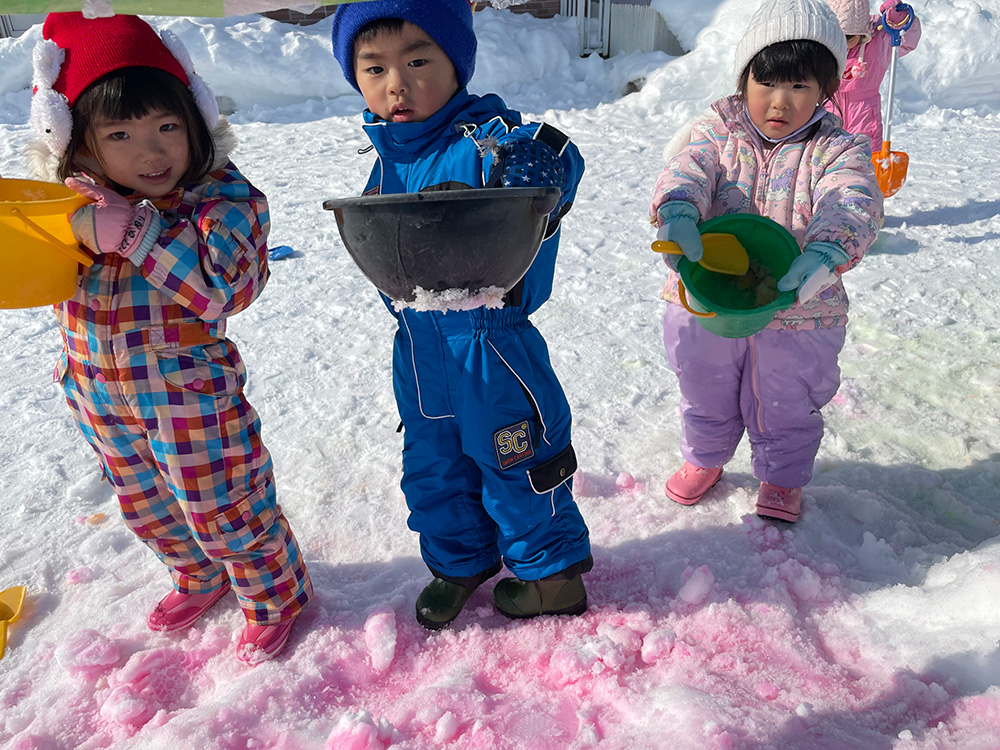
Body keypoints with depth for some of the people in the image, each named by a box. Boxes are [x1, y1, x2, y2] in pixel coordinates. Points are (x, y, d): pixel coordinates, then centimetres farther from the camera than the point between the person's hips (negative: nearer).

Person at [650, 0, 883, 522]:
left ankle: (782, 478, 44)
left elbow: (853, 202, -25)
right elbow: (687, 170, -21)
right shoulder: (719, 130, -5)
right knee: (706, 395, 21)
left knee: (784, 407, 17)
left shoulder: (836, 148, -9)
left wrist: (825, 252, -47)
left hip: (798, 312, -1)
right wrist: (678, 212, -46)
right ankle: (704, 459, 49)